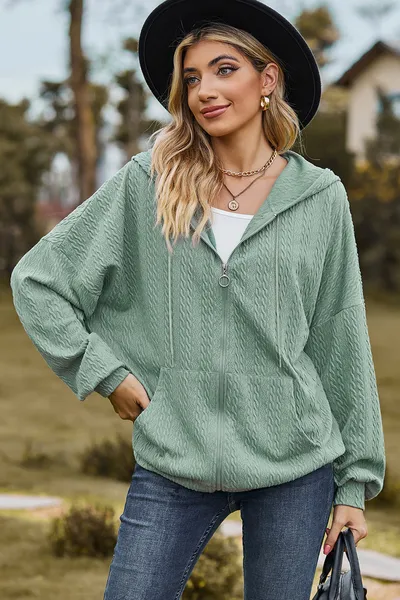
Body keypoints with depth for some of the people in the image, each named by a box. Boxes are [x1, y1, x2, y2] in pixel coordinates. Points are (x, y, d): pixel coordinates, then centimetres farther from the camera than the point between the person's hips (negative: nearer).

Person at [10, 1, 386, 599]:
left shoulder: (320, 196, 2)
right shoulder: (146, 184, 0)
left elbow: (343, 347, 6)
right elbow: (35, 279, 5)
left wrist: (356, 481, 6)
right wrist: (105, 371, -2)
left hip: (295, 464, 0)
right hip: (173, 462, 0)